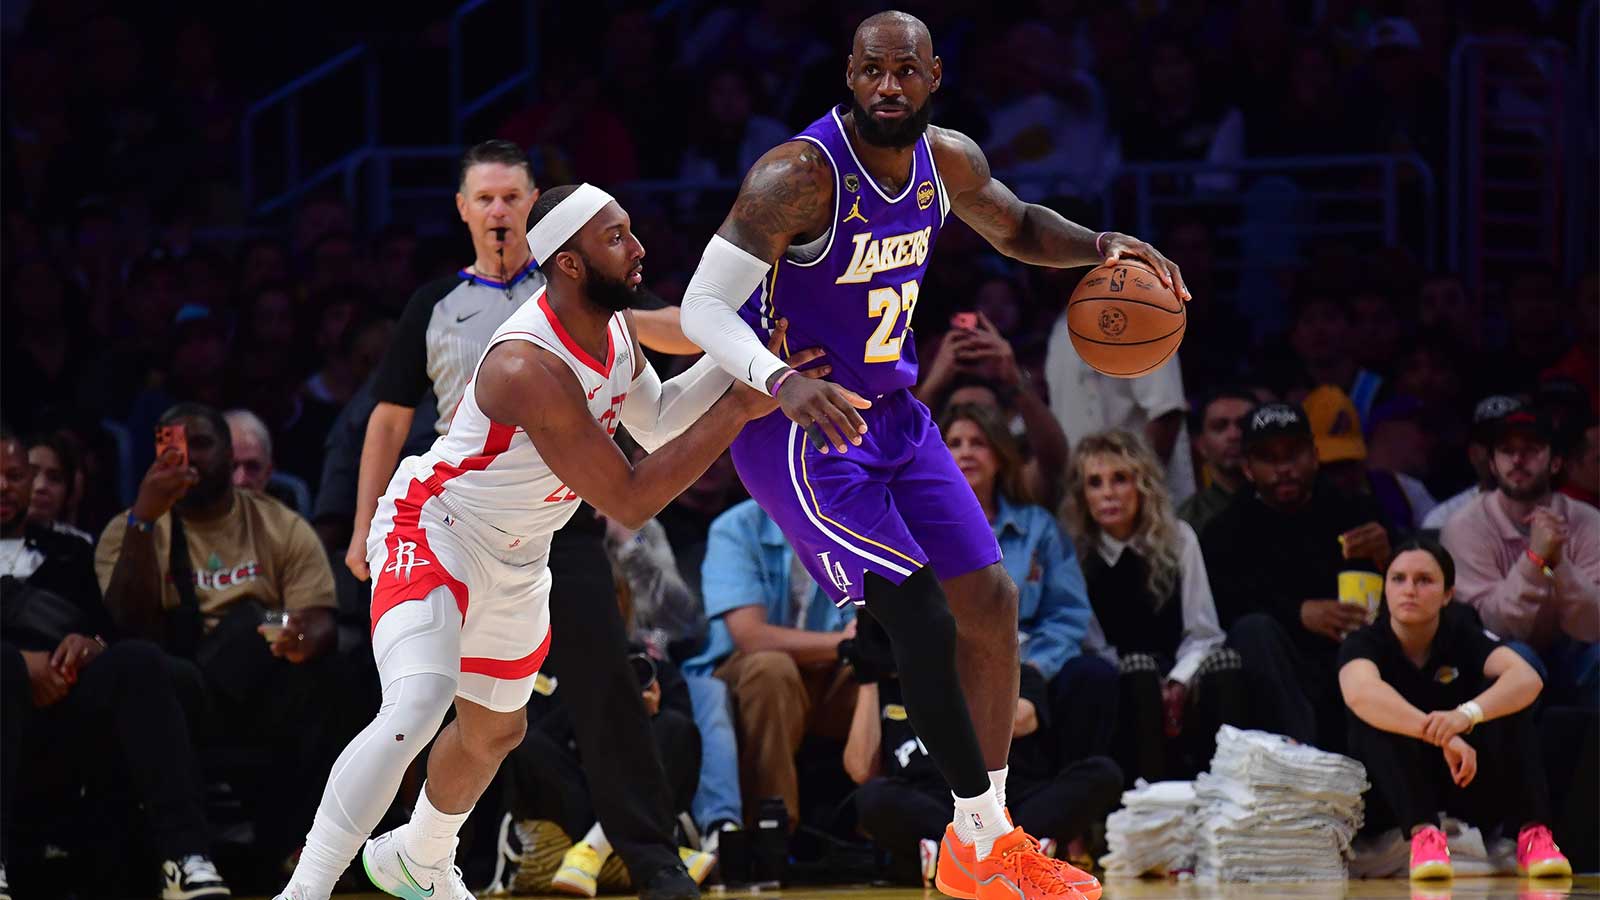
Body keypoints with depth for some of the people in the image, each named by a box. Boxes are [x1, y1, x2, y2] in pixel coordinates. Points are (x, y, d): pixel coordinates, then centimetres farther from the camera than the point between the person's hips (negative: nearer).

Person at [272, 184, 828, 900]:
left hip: (517, 559, 9)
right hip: (434, 533, -9)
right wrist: (740, 409, -26)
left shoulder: (613, 324, -6)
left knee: (494, 731, 26)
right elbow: (629, 503, -28)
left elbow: (654, 421, 14)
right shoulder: (529, 368, -34)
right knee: (417, 706, -32)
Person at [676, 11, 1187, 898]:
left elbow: (1017, 228, 19)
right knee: (924, 618, -18)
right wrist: (784, 381, -44)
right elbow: (703, 305, -26)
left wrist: (1100, 245, -2)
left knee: (989, 601, 8)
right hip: (802, 429, -8)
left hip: (892, 416, 8)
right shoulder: (799, 176, -25)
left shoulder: (948, 160, -2)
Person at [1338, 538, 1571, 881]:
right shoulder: (1365, 643, -10)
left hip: (1467, 791, 2)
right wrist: (1441, 735, -49)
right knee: (1376, 718, -28)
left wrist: (1467, 715, -46)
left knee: (1506, 698, -20)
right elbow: (1360, 693, -36)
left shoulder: (1462, 636, -5)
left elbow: (1528, 678, -25)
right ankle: (1423, 833, -44)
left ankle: (1533, 832, -32)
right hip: (1394, 796, -2)